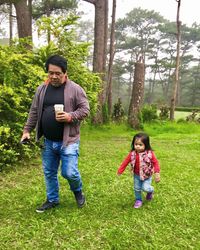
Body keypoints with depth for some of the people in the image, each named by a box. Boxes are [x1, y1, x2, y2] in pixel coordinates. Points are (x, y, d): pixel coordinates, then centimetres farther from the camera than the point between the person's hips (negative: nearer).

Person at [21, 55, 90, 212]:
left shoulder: (75, 89, -7)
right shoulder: (42, 89, 6)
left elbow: (85, 109, -7)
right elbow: (34, 112, 11)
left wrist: (70, 116, -22)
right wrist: (27, 130, 8)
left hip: (68, 141, -4)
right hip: (48, 141, 5)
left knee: (69, 172, -6)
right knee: (49, 173, 14)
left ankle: (78, 191, 28)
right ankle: (52, 200, 35)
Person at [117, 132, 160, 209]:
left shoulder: (150, 153, -21)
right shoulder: (132, 154, -15)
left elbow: (155, 162, -14)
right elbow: (125, 162, -7)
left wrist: (157, 173, -25)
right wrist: (120, 171, -4)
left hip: (147, 175, -3)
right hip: (137, 175, 3)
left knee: (145, 188, -12)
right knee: (137, 188, 12)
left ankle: (150, 191, 24)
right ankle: (138, 200, 37)